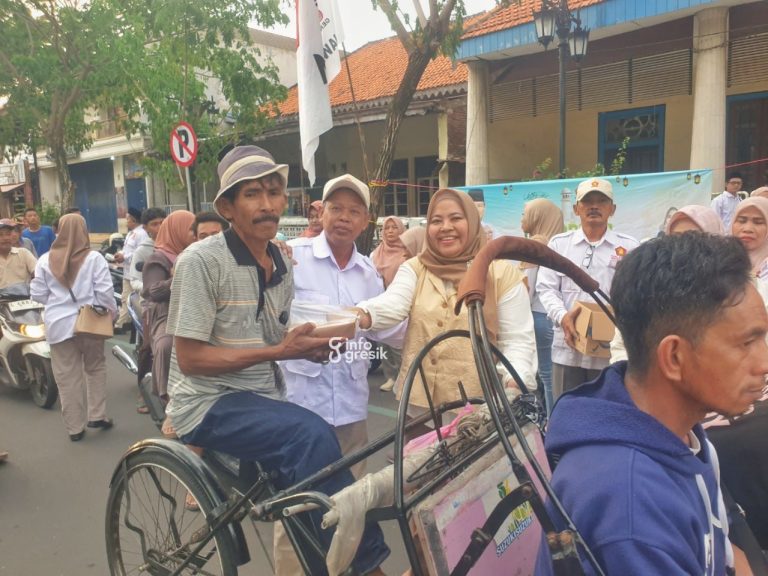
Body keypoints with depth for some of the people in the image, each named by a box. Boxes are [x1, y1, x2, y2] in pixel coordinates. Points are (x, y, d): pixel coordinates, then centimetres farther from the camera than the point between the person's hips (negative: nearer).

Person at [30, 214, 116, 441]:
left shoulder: (46, 260, 1)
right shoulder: (93, 258, -7)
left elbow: (37, 294, 5)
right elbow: (104, 292, -10)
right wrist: (111, 312, 5)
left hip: (59, 323, 2)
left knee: (67, 376, 8)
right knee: (95, 368, 18)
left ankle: (74, 427, 16)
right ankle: (97, 415, 16)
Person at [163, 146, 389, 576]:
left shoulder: (283, 264, 7)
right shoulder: (201, 261, -14)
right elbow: (190, 358, -17)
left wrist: (304, 347, -5)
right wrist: (277, 351, -21)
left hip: (263, 397, 7)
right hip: (210, 403, -7)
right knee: (313, 435, -29)